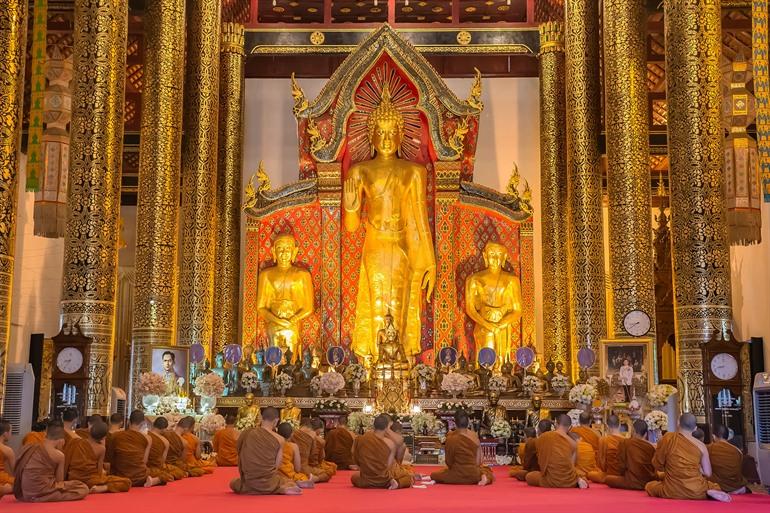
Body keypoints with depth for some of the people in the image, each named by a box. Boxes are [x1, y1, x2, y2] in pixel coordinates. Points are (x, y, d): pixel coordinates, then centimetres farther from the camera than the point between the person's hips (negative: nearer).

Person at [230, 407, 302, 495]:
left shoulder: (246, 433, -8)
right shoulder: (280, 440, -10)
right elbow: (276, 466, -5)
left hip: (249, 484, -2)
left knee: (233, 483, 30)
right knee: (292, 484, 32)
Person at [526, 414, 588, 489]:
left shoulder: (542, 437, -2)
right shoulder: (573, 443, 0)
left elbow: (540, 461, 7)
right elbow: (572, 465, 4)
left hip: (552, 481, -4)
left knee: (529, 476, 22)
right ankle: (577, 480, 2)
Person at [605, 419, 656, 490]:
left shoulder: (624, 442, -4)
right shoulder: (651, 447, 3)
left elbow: (621, 466, -3)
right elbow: (654, 469, 10)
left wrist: (624, 475, 17)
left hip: (633, 483, -5)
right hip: (649, 484, 6)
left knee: (607, 479, 9)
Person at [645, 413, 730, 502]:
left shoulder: (667, 437, -6)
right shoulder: (700, 446, -3)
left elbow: (657, 465, 2)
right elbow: (707, 473, 0)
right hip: (696, 492, 2)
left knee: (649, 485, 25)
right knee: (715, 486, 34)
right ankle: (710, 492, -5)